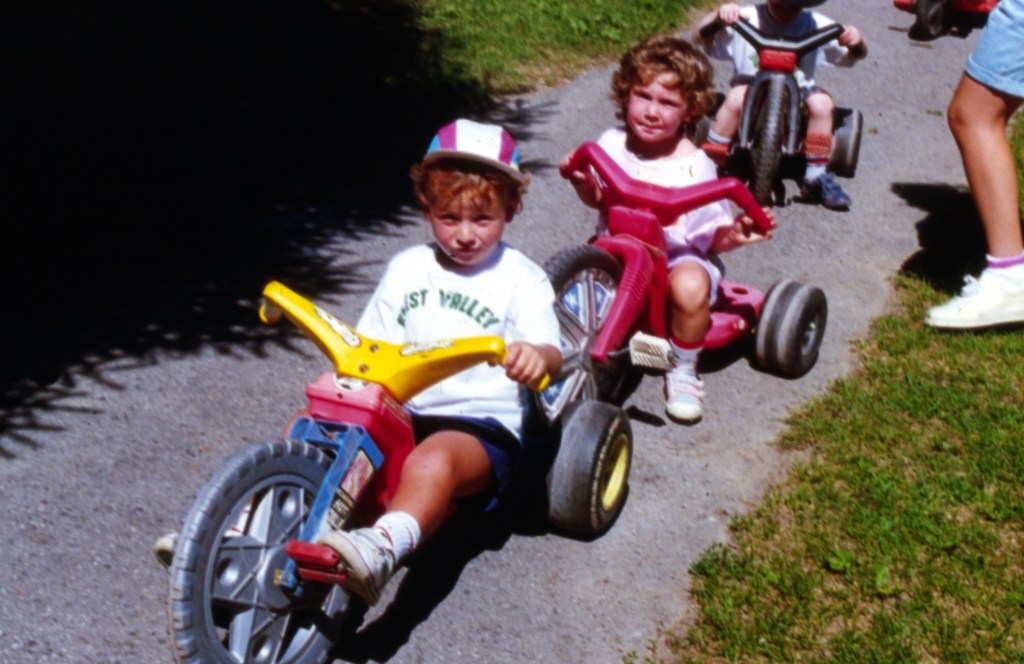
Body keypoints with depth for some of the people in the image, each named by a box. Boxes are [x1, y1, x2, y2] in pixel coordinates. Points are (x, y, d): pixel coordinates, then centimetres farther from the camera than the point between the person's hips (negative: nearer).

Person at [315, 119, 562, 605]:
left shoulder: (521, 278, 6)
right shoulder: (408, 267, 18)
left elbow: (550, 353, -9)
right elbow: (371, 346, 19)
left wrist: (537, 356, -34)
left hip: (484, 427, -6)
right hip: (401, 414, 6)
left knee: (432, 460, -39)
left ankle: (385, 547, -64)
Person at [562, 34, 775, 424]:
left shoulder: (694, 166, -12)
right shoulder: (612, 144, -2)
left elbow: (711, 236, -8)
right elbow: (599, 200, 14)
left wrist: (733, 235, -29)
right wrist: (582, 181, -7)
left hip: (676, 256, -4)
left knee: (690, 287, -36)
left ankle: (683, 370, -7)